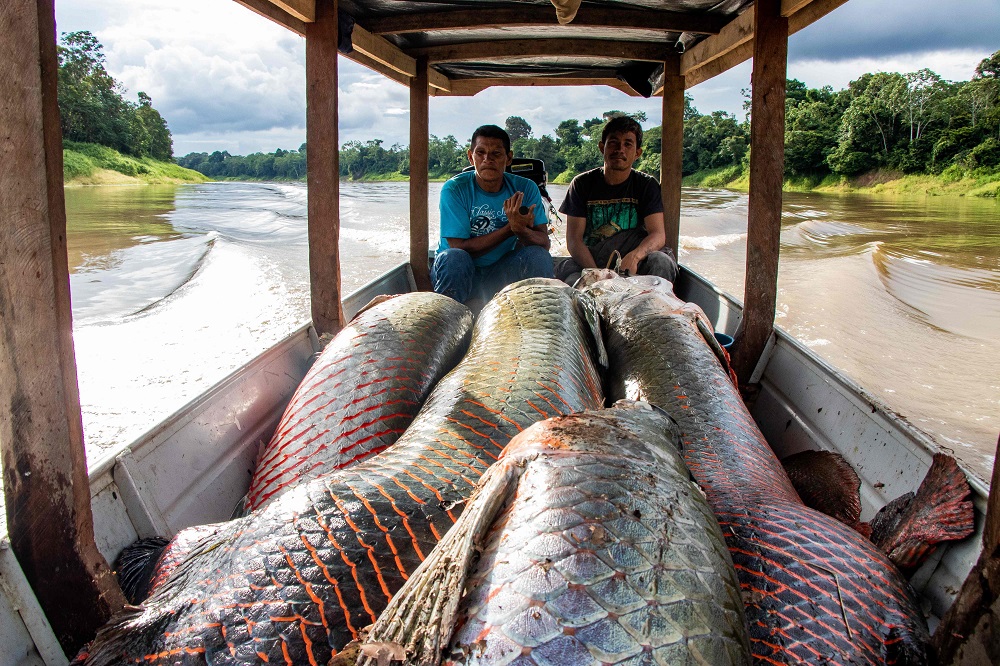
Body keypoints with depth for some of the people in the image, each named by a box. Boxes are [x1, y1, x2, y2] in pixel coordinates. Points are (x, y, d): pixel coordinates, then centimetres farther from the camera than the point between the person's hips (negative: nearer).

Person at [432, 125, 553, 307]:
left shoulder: (525, 189, -4)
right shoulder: (454, 189, -12)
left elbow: (544, 243, -11)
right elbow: (460, 248, -19)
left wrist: (522, 230, -35)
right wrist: (510, 228, -26)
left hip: (501, 274, 2)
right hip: (461, 273, -2)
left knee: (538, 256, -23)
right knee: (453, 258, -34)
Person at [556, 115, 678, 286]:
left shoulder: (647, 185, 3)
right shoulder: (582, 184, 1)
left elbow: (658, 234, -10)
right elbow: (574, 240, -6)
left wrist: (634, 256, -35)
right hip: (589, 264, -1)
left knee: (660, 260, -32)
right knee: (566, 267, -34)